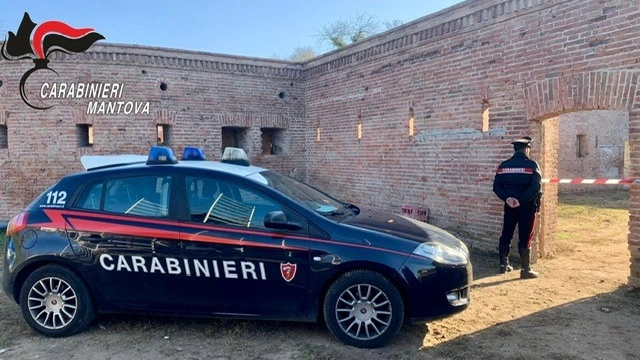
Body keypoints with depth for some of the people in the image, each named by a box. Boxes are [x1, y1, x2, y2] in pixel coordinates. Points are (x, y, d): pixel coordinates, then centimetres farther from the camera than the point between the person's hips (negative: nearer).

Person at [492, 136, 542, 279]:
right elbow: (536, 187, -18)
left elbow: (497, 186, -1)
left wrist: (507, 198, -10)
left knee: (506, 235, 13)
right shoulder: (531, 165, -7)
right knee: (525, 238, 1)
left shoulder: (504, 165, 5)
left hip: (509, 206, 4)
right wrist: (521, 200, -18)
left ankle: (503, 265, 22)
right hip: (527, 207, -4)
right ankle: (526, 270, 6)